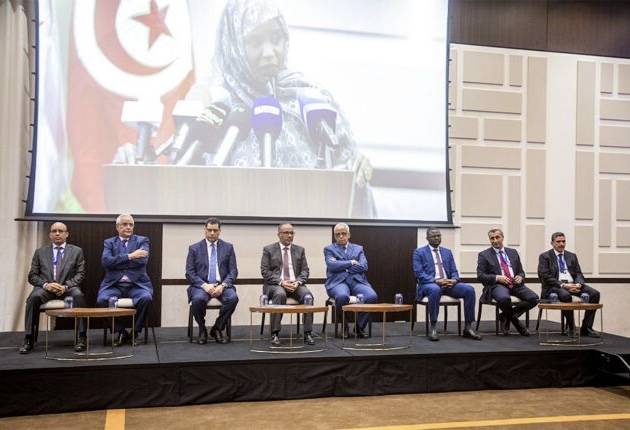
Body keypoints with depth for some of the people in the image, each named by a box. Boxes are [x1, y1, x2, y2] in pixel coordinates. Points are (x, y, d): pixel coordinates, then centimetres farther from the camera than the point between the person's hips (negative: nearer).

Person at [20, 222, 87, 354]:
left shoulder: (76, 251, 11)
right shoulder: (40, 252, 14)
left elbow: (80, 274, 3)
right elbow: (32, 276, 9)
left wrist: (65, 286, -14)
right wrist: (46, 284, -12)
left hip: (68, 288, -1)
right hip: (45, 288, 1)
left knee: (78, 295, -35)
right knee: (34, 296, -33)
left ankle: (81, 338, -31)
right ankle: (29, 339, -26)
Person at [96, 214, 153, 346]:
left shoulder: (142, 240, 12)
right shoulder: (109, 242, 14)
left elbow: (143, 260, -8)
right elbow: (105, 261, -5)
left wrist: (116, 261, -5)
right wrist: (129, 256, -11)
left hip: (136, 284, -1)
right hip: (114, 284, 1)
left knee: (146, 298, -32)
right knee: (102, 300, -29)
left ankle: (135, 333, -7)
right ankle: (120, 332, -5)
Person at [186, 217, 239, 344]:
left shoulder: (228, 247, 9)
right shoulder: (194, 248, 6)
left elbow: (233, 271, 4)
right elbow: (189, 273, 0)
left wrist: (222, 285, -15)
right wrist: (204, 285, -17)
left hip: (222, 285, 1)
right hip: (202, 285, -1)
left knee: (233, 298, -30)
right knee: (198, 299, -34)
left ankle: (217, 329, -6)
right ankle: (202, 330, -5)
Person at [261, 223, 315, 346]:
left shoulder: (300, 250, 15)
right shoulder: (268, 249, 6)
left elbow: (305, 270, 9)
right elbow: (265, 271, -3)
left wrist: (298, 282, -12)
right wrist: (281, 282, -17)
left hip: (295, 284, 3)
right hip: (274, 285, -2)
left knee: (307, 294, -30)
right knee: (280, 294, -37)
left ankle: (308, 333, -26)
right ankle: (275, 334, -31)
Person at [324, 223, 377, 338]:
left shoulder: (358, 249, 20)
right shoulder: (329, 249, 14)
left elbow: (364, 266, 2)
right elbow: (332, 265, -6)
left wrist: (342, 266, -4)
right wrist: (351, 262, -2)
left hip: (357, 281, 3)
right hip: (338, 281, -3)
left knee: (372, 296, -28)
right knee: (342, 296, -38)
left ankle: (359, 327, -5)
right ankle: (344, 326, -9)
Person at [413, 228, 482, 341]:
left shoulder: (447, 252, 19)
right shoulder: (419, 252, 4)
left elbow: (454, 271, 13)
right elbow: (419, 273, -8)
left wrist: (454, 280, -12)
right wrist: (436, 281, -21)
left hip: (448, 283, 5)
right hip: (429, 284, -4)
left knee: (469, 289, -21)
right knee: (435, 289, -41)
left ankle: (468, 328, -13)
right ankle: (433, 328, -29)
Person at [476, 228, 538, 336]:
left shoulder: (513, 252, 20)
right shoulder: (484, 255, 7)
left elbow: (521, 271, 22)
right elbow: (480, 276, -1)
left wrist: (520, 277, -2)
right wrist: (497, 278, -15)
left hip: (515, 284, 5)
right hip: (496, 285, -4)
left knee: (534, 298, -21)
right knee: (503, 298, -39)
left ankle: (505, 316, -3)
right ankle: (515, 320, -6)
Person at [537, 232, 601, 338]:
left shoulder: (572, 256, 20)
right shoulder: (545, 256, 4)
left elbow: (578, 273, 13)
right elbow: (545, 276, -8)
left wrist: (578, 284, -11)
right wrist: (563, 285, -20)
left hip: (573, 284, 5)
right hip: (555, 286, -5)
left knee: (595, 293, -19)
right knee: (565, 295, -38)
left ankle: (586, 328, -12)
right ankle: (571, 328, -20)